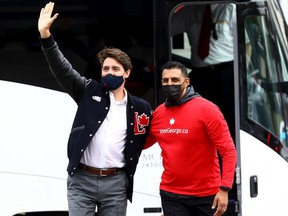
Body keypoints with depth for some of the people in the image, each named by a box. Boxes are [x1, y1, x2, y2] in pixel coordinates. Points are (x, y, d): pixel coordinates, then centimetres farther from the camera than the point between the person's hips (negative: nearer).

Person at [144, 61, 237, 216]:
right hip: (171, 195, 3)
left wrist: (224, 189, -21)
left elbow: (228, 151, -13)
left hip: (206, 195, -3)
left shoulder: (207, 109, -10)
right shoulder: (158, 113, 4)